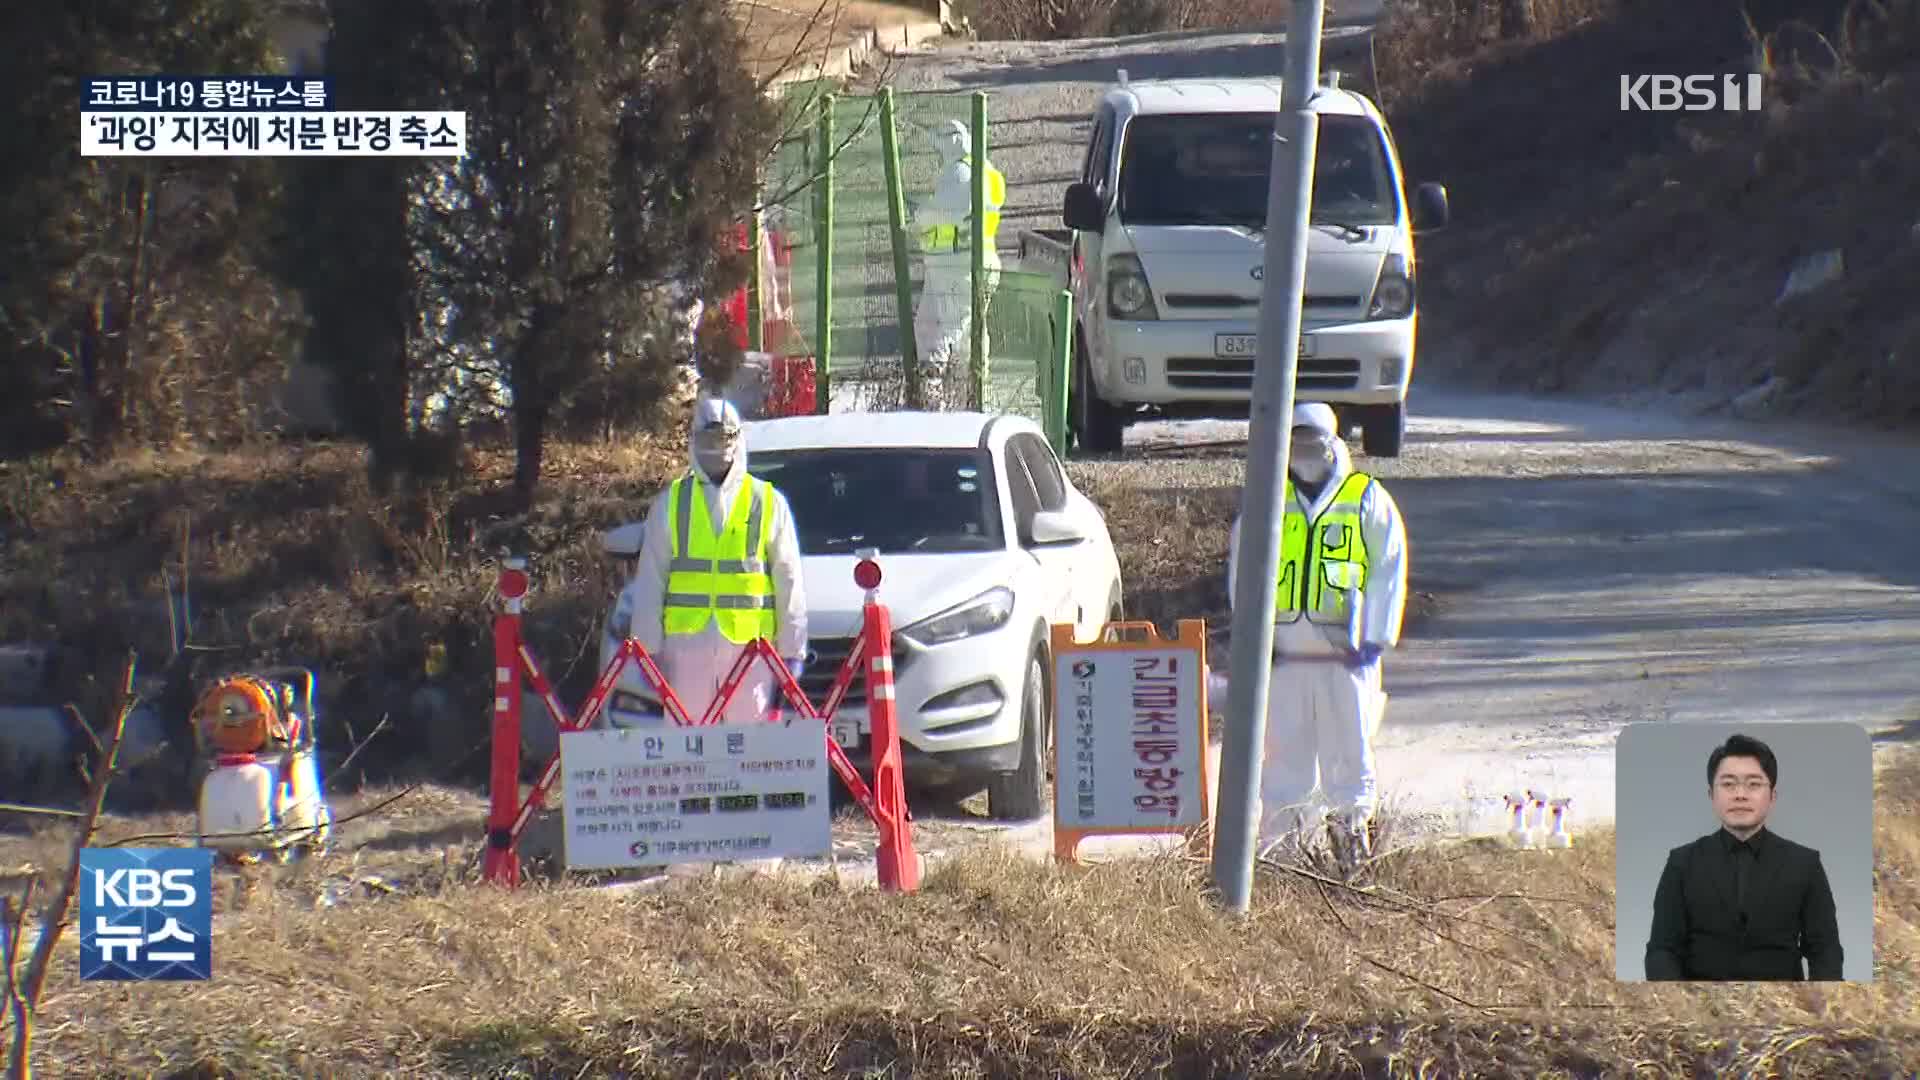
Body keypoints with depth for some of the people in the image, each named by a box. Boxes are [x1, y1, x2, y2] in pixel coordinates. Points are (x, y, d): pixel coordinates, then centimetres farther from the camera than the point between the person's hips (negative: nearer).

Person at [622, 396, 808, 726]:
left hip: (749, 643, -1)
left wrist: (792, 650, 4)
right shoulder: (669, 504, 11)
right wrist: (649, 647, 4)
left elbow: (789, 583, 9)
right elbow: (650, 582, 11)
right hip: (687, 641, 1)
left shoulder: (769, 503, 9)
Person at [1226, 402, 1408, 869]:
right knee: (1284, 747, 3)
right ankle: (1282, 841, 8)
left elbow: (1389, 572, 3)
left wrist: (1374, 639, -4)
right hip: (1283, 651, 2)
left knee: (1348, 744, 2)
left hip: (1345, 652, -1)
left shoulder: (1368, 499, 4)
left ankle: (1351, 825, 13)